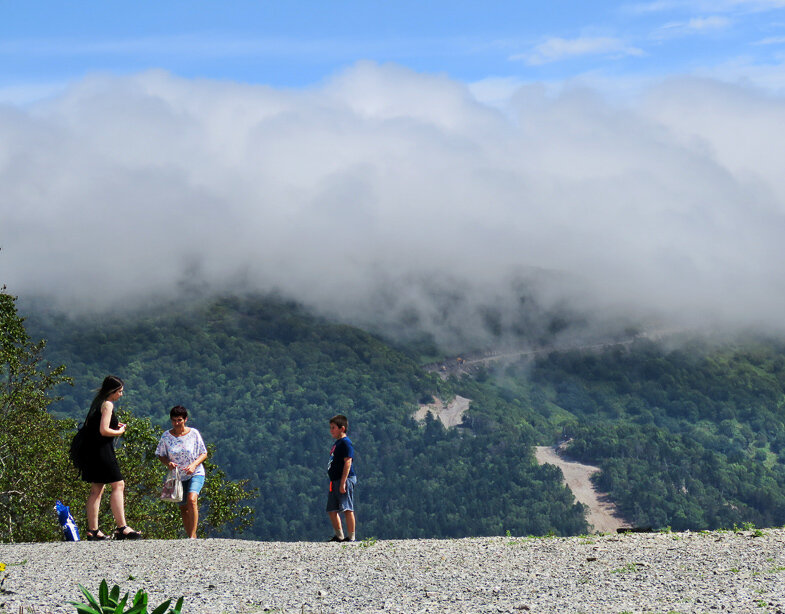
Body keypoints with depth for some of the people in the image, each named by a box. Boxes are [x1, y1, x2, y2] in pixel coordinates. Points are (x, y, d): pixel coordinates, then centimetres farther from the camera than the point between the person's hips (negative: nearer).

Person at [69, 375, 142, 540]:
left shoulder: (98, 403, 17)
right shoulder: (107, 404, -11)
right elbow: (103, 431, -20)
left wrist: (115, 427, 15)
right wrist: (119, 432, -3)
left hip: (90, 451, 10)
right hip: (101, 450, -10)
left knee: (97, 489, 11)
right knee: (118, 485, -10)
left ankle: (92, 530, 10)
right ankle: (121, 528, -16)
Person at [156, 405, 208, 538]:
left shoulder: (194, 434, -6)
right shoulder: (166, 436, -3)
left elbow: (204, 454, -1)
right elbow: (160, 455, 5)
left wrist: (194, 465, -19)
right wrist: (168, 463, -17)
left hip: (195, 474, -3)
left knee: (192, 499, -26)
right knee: (183, 508, 9)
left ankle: (193, 535, -25)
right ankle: (189, 536, 22)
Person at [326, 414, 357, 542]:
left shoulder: (345, 443, -11)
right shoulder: (337, 443, 19)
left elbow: (348, 462, -18)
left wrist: (343, 483, -23)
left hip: (345, 479, -10)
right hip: (334, 481, 10)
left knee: (347, 509, -9)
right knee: (332, 510, 11)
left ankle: (351, 537, -7)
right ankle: (339, 535, 21)